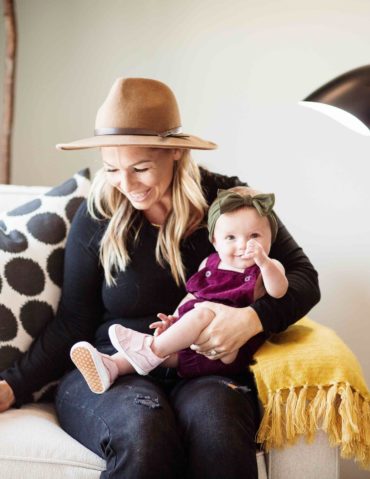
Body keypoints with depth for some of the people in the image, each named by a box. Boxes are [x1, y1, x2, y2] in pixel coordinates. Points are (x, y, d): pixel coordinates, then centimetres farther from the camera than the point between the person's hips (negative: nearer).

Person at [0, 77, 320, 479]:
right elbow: (73, 324, 6)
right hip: (111, 370, 0)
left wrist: (253, 318, -20)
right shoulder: (96, 217, 1)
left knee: (214, 424, -36)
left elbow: (303, 276, 1)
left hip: (205, 369, 0)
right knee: (142, 432, -35)